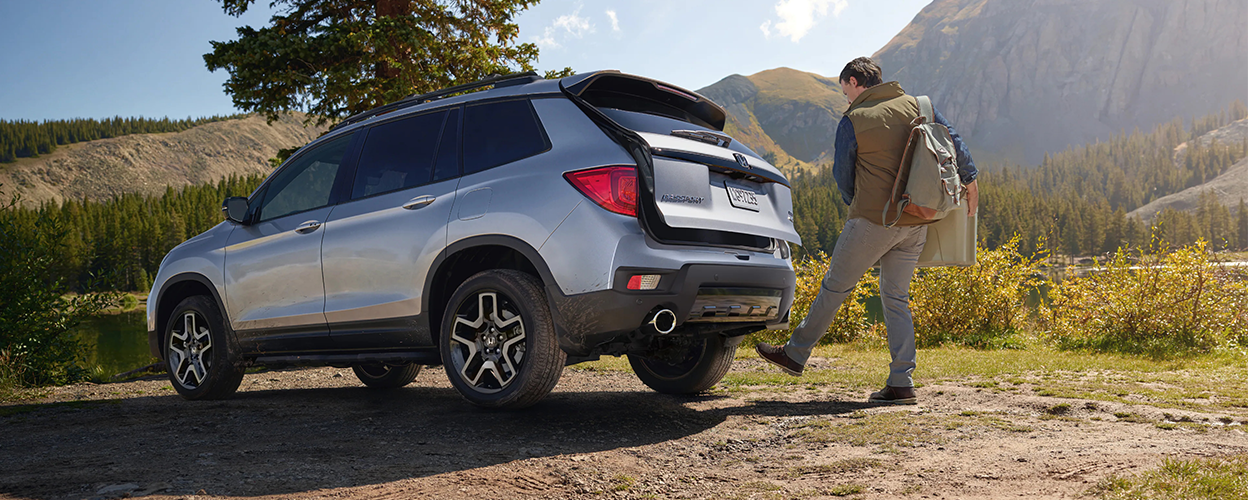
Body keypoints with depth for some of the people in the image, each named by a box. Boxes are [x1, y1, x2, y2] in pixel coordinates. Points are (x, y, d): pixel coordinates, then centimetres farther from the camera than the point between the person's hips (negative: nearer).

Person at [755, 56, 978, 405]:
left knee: (835, 287, 6)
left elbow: (842, 175, 1)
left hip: (872, 220, -6)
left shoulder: (853, 121, -7)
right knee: (896, 297, 11)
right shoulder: (917, 106, 8)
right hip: (915, 222, 6)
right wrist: (969, 180, 24)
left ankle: (796, 353, 19)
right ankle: (901, 384, 8)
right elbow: (953, 142, 11)